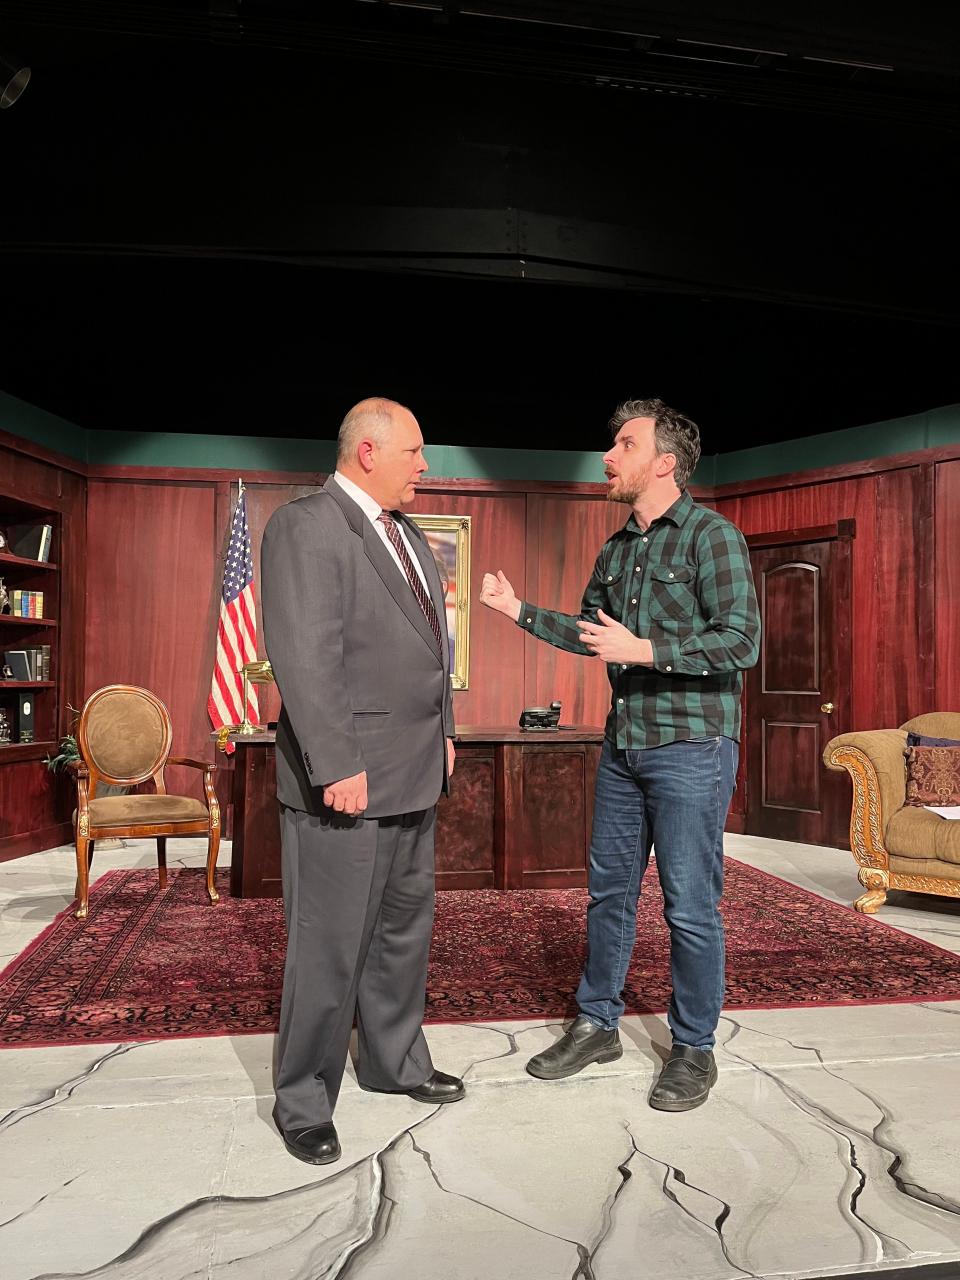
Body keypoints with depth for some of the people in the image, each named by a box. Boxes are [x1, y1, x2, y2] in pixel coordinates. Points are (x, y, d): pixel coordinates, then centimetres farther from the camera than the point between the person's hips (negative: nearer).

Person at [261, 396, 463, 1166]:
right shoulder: (306, 526, -13)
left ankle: (394, 1062, 38)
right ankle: (303, 1102, 22)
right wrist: (337, 766, -22)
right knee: (330, 945, 3)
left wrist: (444, 731, 16)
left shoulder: (410, 536, 15)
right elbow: (304, 657, -20)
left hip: (415, 774, 9)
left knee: (404, 929, 19)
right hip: (347, 778, -9)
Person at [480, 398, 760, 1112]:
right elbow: (590, 631, 23)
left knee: (691, 906, 3)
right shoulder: (618, 549, 12)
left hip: (692, 746, -7)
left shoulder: (713, 536, -10)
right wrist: (519, 610, 14)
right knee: (610, 891, 14)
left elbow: (741, 642, -18)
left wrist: (645, 650, -22)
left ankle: (695, 1050, 22)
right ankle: (598, 1026, 30)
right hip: (624, 743, 7)